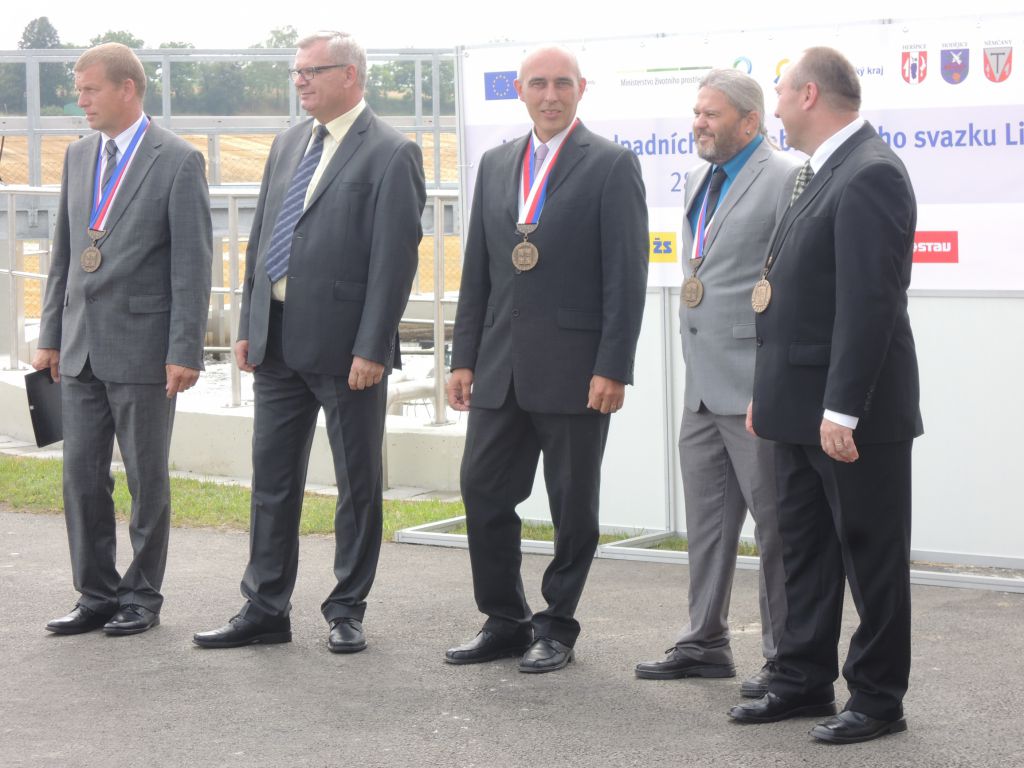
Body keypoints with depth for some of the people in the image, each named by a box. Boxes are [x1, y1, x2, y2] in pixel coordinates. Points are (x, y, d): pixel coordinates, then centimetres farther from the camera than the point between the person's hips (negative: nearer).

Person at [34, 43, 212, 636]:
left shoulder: (178, 161, -8)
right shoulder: (79, 156, 11)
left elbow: (193, 264, -10)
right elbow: (64, 253, 16)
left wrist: (185, 351, -14)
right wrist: (51, 336, 12)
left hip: (143, 349, -6)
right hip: (82, 347, 6)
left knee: (147, 477, 4)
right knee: (82, 475, 7)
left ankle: (143, 597, 15)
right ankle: (97, 596, 16)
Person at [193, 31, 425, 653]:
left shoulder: (391, 154, -9)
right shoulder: (289, 145, 13)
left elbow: (395, 259, -14)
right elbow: (262, 238, 17)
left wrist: (372, 348, -18)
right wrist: (249, 325, 11)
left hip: (345, 345, -7)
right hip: (279, 339, 7)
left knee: (358, 483, 5)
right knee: (273, 478, 10)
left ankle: (347, 612, 15)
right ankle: (266, 609, 19)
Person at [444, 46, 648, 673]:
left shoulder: (611, 165, -5)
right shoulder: (496, 164, 13)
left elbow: (627, 275, -9)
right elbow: (477, 271, 15)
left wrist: (613, 368, -14)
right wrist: (464, 358, 10)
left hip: (574, 372, -5)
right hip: (501, 367, 5)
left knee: (573, 505, 5)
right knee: (484, 492, 7)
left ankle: (557, 628, 17)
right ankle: (506, 621, 20)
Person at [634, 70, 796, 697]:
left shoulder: (785, 178, -12)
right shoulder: (700, 181, 16)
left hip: (755, 386, -9)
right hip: (704, 386, 9)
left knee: (775, 522, -1)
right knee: (707, 519, 16)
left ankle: (787, 658, 8)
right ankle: (706, 643, 27)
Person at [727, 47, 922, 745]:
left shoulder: (871, 175, -17)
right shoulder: (823, 174, 14)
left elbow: (869, 301, -23)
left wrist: (842, 410, -25)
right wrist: (769, 393, 16)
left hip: (857, 414, -10)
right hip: (801, 410, 10)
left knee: (872, 558, 2)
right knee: (805, 554, 16)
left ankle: (878, 700, 11)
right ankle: (806, 681, 25)